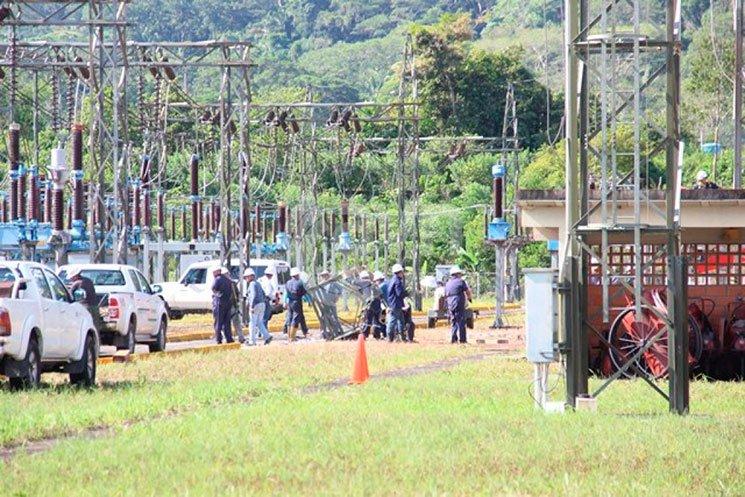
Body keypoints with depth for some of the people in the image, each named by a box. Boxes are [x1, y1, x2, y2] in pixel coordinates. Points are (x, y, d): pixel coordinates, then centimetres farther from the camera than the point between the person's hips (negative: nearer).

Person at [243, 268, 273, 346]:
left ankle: (253, 341, 0)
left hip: (256, 305, -9)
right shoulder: (258, 284, 18)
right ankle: (267, 336, -2)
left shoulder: (252, 284, -10)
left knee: (252, 323, -2)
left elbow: (253, 296, -21)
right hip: (262, 304, 9)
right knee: (259, 323, 12)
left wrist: (251, 307, -23)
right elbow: (264, 295, 23)